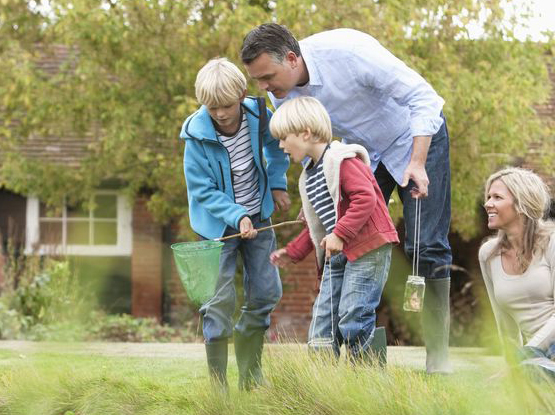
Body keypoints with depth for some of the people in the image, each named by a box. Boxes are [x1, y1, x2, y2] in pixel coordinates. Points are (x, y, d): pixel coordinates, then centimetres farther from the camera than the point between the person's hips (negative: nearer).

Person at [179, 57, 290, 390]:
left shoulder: (258, 115, -15)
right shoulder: (198, 135, -24)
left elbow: (276, 144, 10)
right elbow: (202, 190, -18)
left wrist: (278, 183, 3)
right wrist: (237, 216, -28)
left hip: (258, 217, 4)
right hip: (219, 222, -4)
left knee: (267, 293, 7)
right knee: (220, 300, -10)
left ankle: (251, 374, 22)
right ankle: (218, 384, -2)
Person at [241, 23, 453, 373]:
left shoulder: (347, 51, -35)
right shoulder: (281, 94, -15)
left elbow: (422, 97, -29)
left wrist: (417, 163, -34)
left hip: (417, 135, -6)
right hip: (363, 149, 6)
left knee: (426, 246, -9)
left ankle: (439, 353, -3)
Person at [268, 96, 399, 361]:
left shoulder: (343, 160, -11)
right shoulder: (308, 176, 20)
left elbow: (366, 198, -23)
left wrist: (340, 234, -25)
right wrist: (292, 252, 21)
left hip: (368, 250, -9)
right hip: (337, 255, 9)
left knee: (352, 320, -12)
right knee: (323, 321, 3)